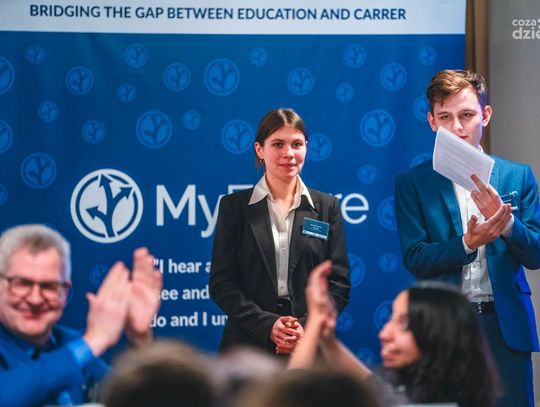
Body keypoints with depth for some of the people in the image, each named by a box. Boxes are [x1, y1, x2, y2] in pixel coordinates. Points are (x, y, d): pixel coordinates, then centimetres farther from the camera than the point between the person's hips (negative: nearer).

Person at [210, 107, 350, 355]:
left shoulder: (327, 207, 7)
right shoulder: (234, 207, 4)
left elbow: (338, 283, 3)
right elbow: (221, 283, -1)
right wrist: (267, 325, -14)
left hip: (311, 344, 1)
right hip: (247, 343, -1)